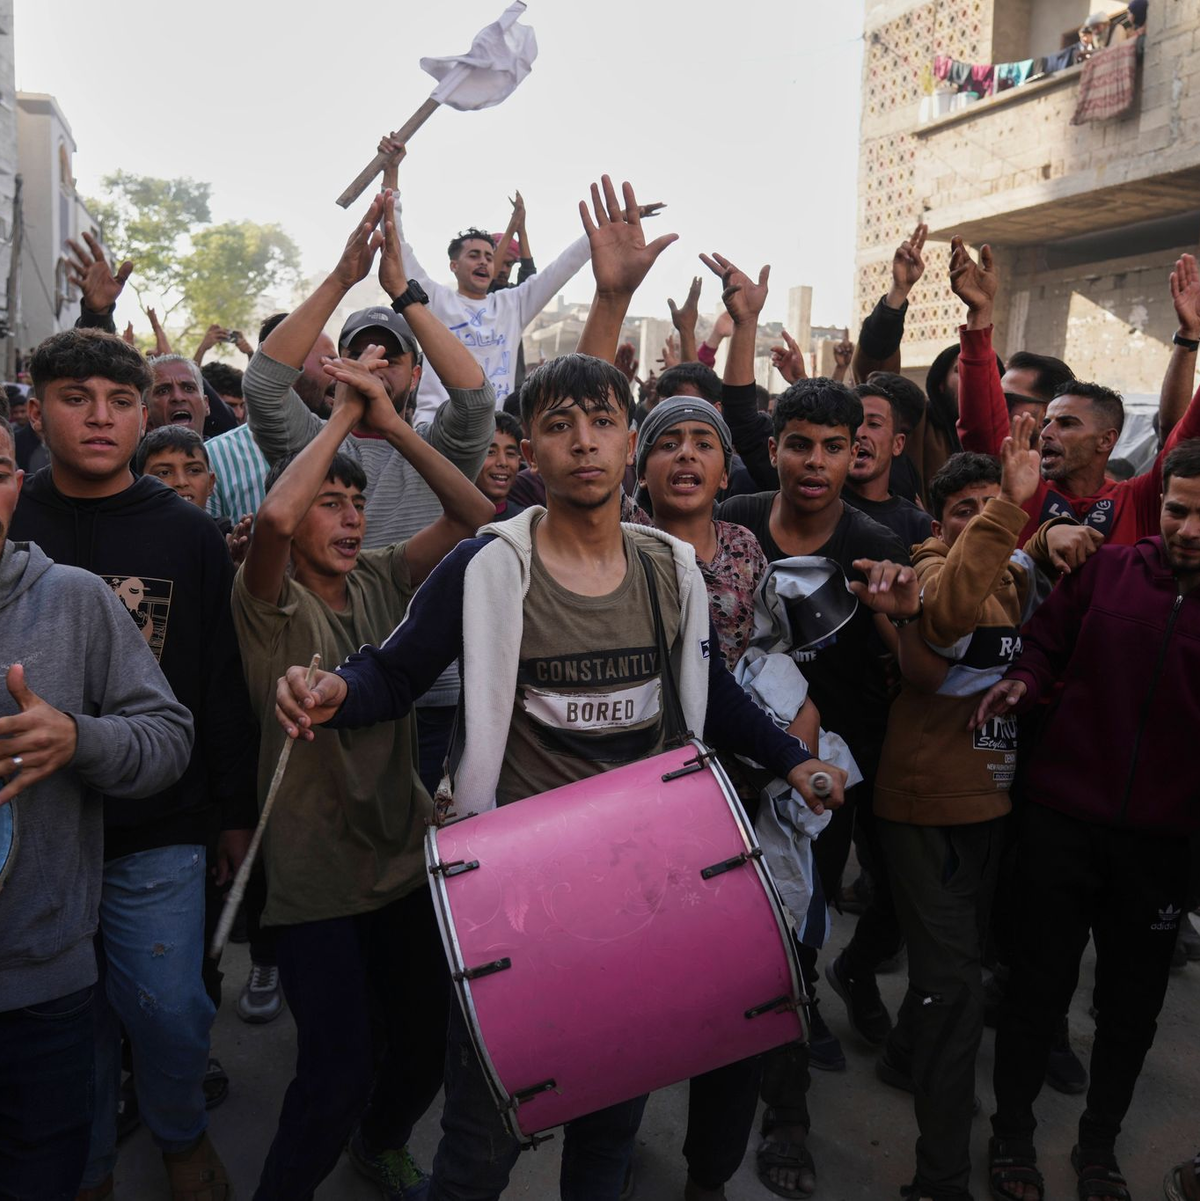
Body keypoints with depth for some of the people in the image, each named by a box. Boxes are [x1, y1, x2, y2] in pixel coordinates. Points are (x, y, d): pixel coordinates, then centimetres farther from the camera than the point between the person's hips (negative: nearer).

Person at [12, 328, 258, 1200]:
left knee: (170, 1013, 5)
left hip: (157, 835, -1)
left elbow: (224, 689, 2)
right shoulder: (11, 527, 1)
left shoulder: (188, 536, 0)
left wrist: (236, 813, 3)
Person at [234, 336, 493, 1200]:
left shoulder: (382, 580, 4)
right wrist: (343, 414, -20)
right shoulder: (271, 603, -9)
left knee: (432, 1038, 15)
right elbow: (274, 516, -31)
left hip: (406, 849, 5)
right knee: (337, 1076, -5)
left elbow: (475, 515, -6)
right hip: (318, 870, -5)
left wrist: (391, 423, -12)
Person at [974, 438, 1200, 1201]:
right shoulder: (1107, 570, -5)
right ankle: (1013, 1133, 34)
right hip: (1063, 818, -1)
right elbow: (1047, 644, 6)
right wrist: (1025, 682, -14)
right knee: (1040, 986, 12)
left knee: (1134, 1001, 18)